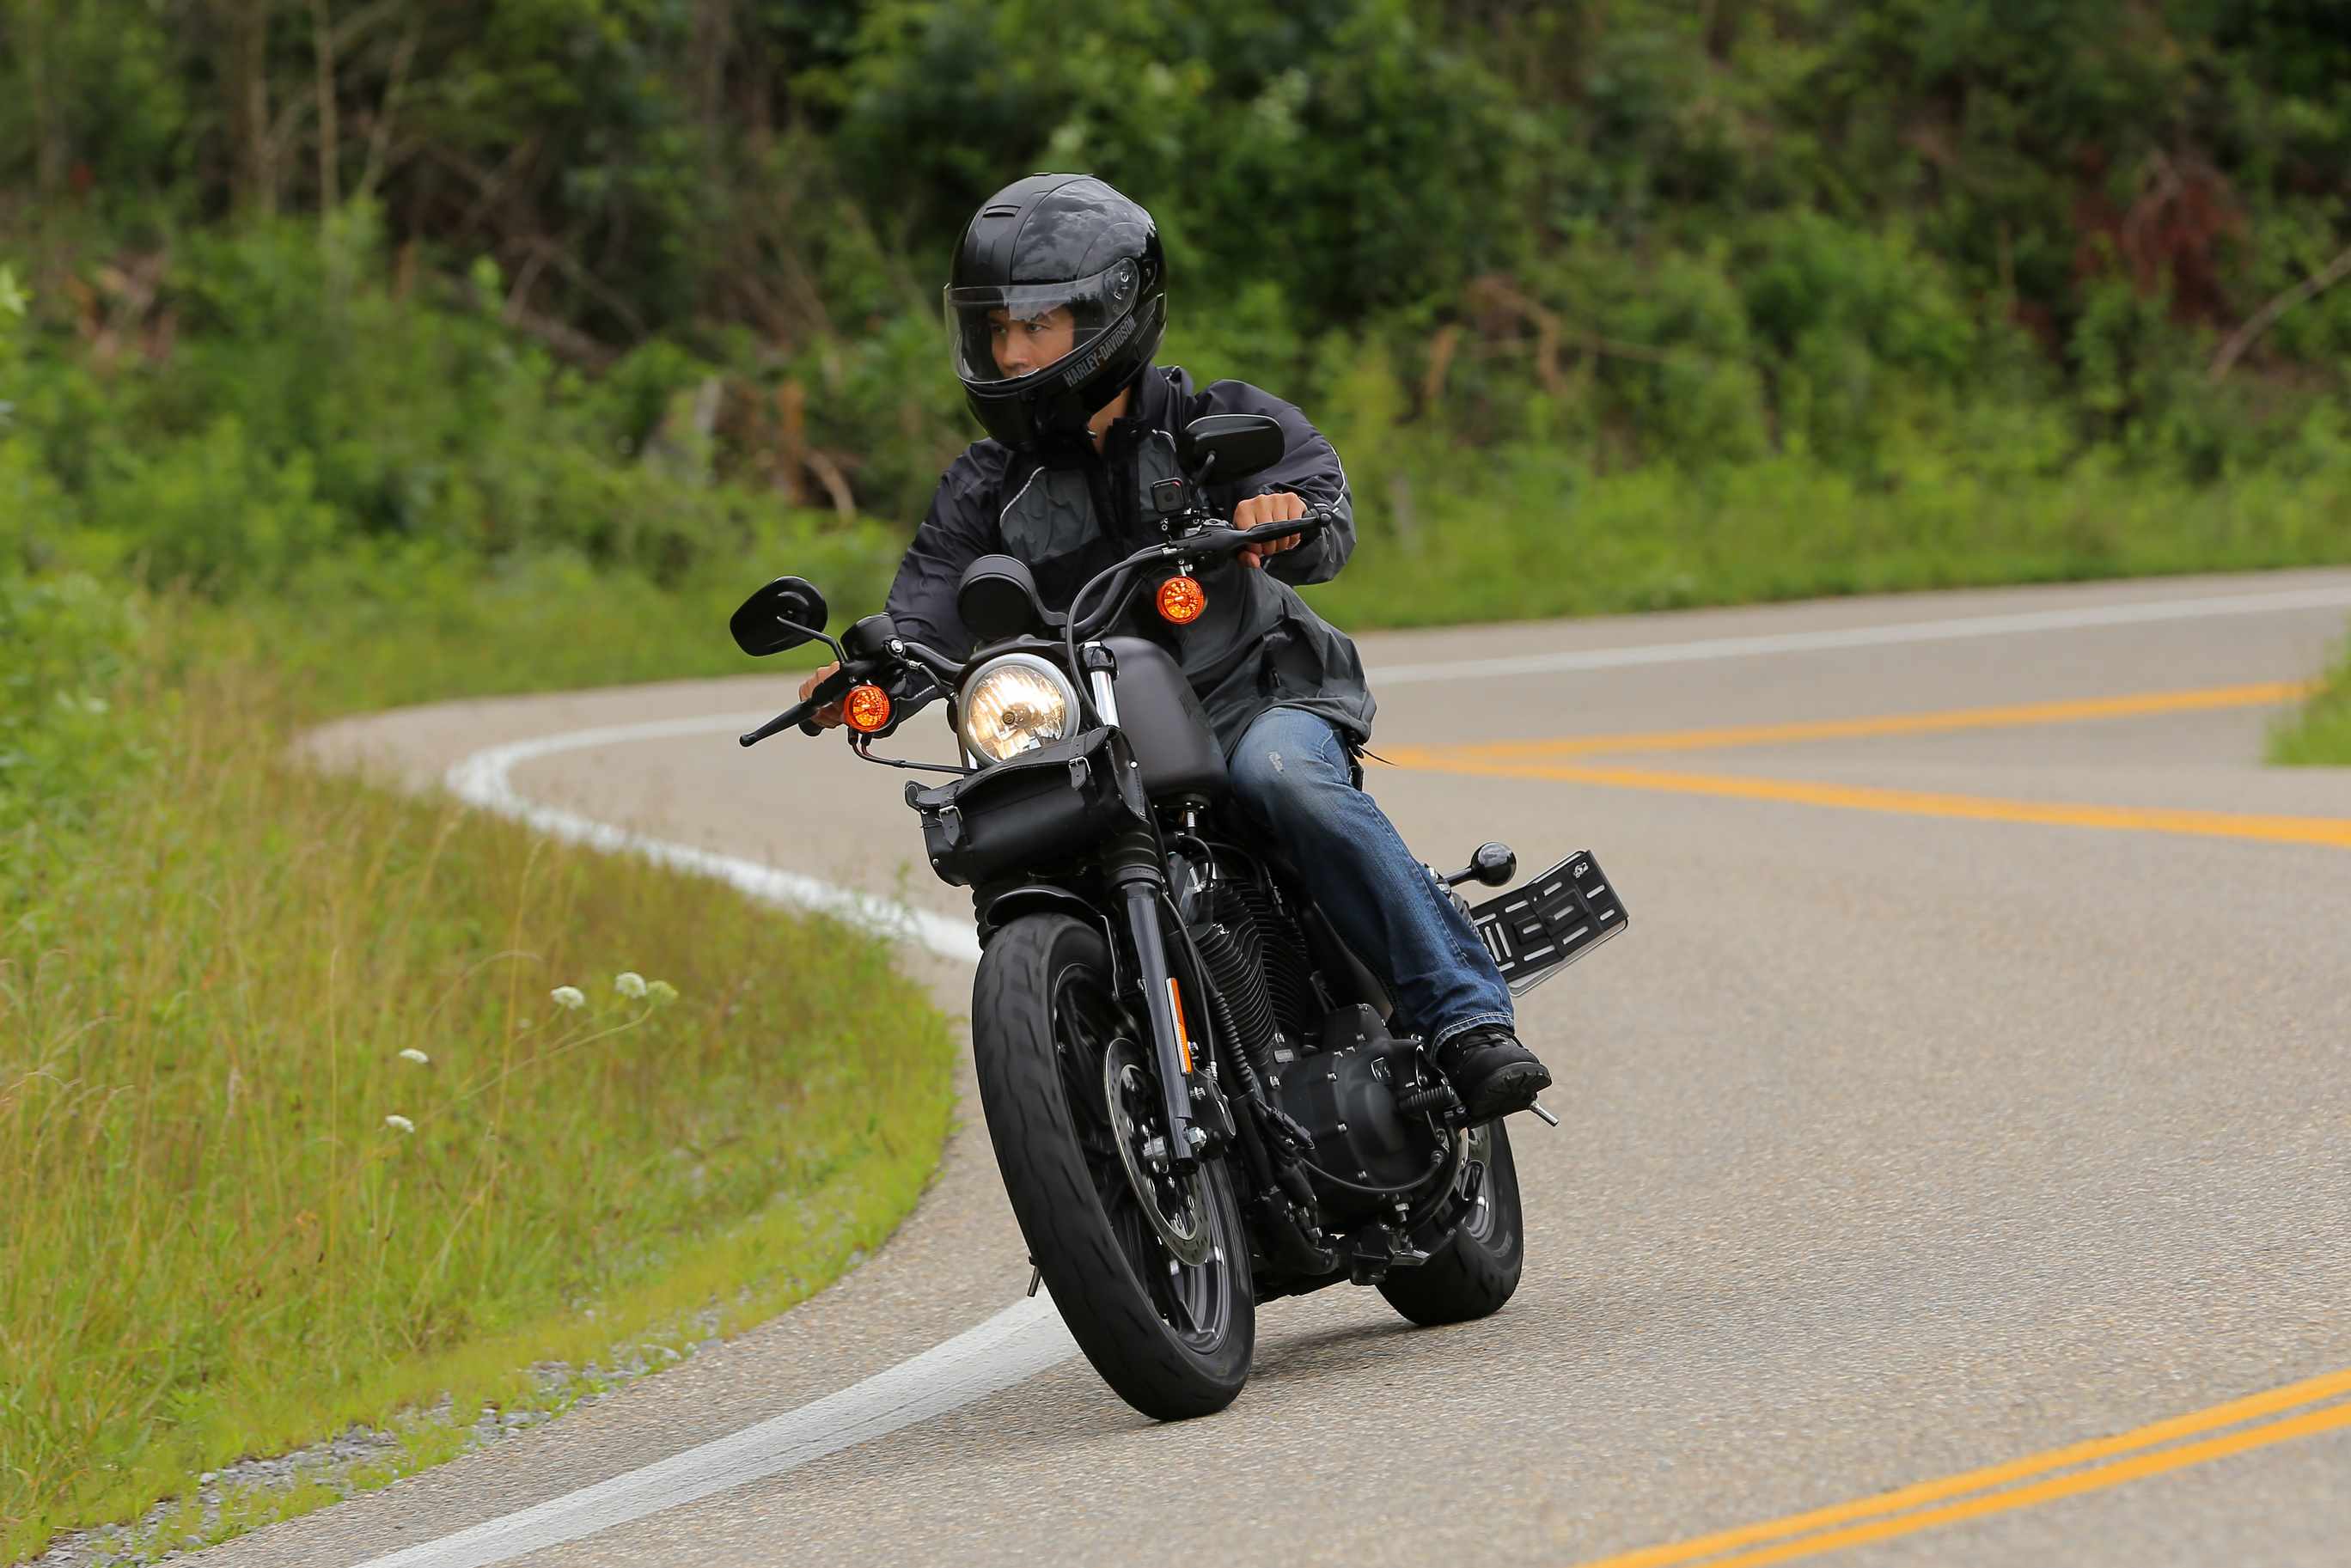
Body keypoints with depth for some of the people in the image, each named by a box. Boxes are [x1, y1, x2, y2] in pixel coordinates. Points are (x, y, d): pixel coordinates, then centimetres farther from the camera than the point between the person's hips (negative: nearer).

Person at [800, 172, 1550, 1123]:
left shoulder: (1219, 425, 2)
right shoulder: (989, 490, 10)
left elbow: (1327, 533, -15)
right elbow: (930, 611, -5)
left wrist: (1288, 514, -40)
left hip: (1259, 698, -3)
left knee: (1287, 778, -35)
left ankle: (1465, 1017, -36)